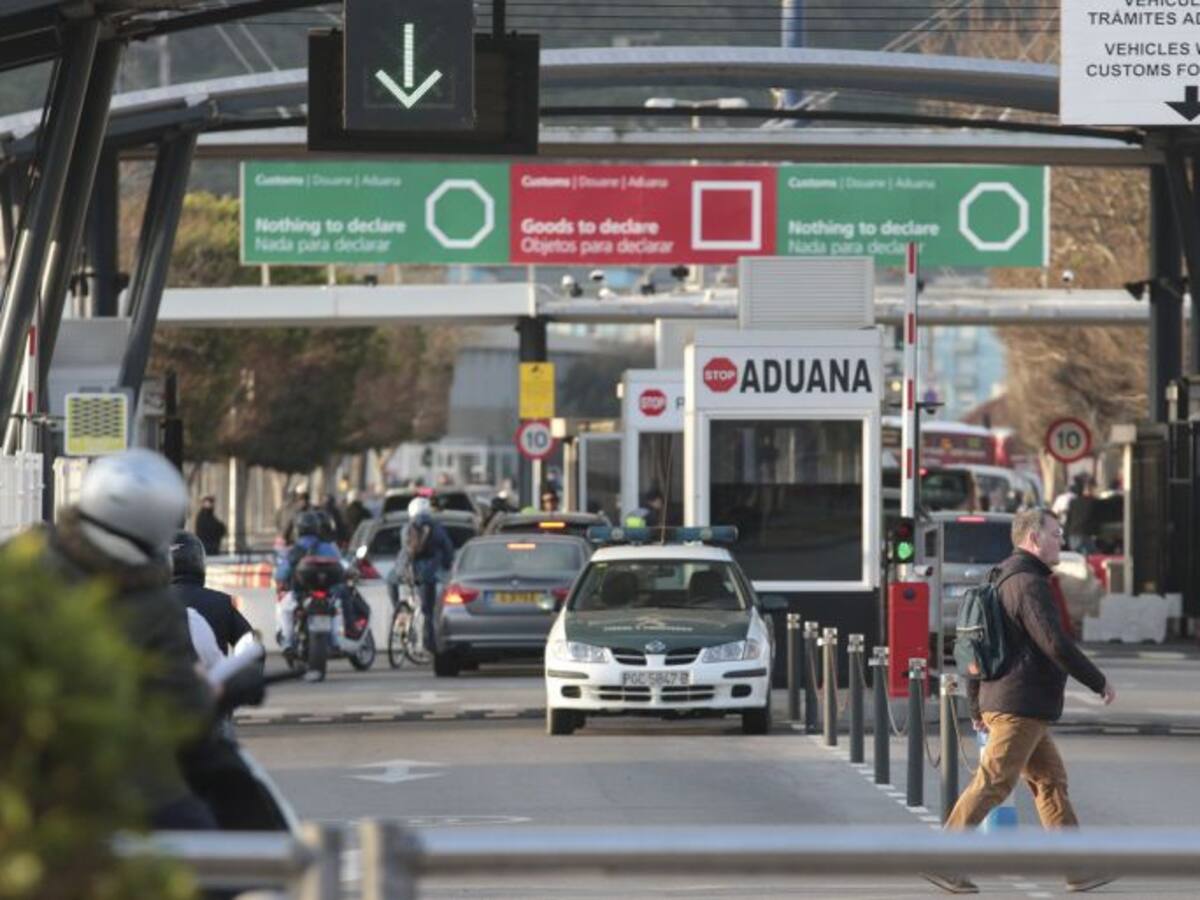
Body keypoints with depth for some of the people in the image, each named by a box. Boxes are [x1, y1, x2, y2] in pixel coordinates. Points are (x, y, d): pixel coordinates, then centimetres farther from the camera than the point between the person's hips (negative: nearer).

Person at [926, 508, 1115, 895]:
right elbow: (1056, 644, -20)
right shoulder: (1029, 583, -14)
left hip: (999, 702, 11)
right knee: (992, 784, -9)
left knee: (1051, 780, 11)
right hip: (1022, 706, -11)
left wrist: (976, 707, 22)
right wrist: (1099, 682, -10)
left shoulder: (998, 583, 17)